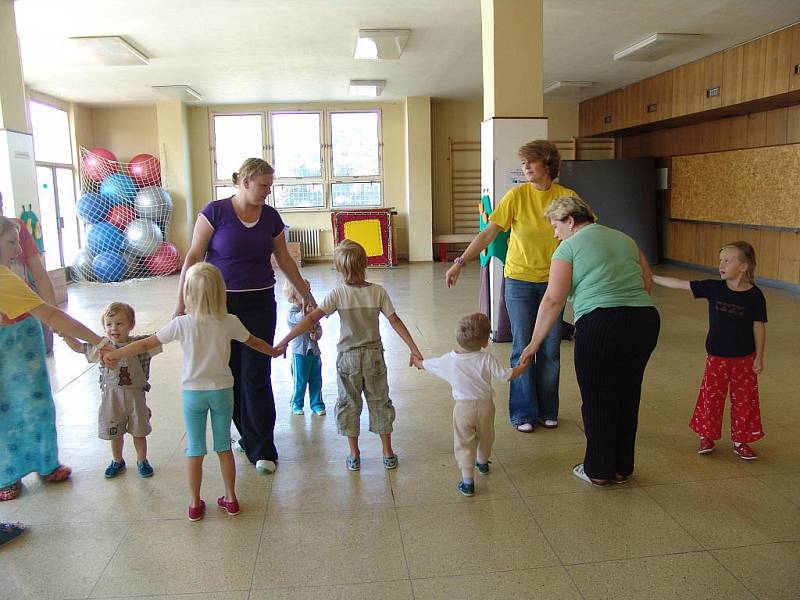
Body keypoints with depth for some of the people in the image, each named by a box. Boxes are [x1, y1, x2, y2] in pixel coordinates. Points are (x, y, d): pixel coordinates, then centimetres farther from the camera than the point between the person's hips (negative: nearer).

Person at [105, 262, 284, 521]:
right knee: (224, 447, 14)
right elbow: (253, 342, 7)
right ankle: (230, 499, 24)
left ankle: (195, 503, 20)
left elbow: (145, 344, -5)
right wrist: (274, 351, 27)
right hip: (222, 391, 1)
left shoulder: (181, 324, -12)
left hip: (193, 393, -1)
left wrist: (114, 354, 9)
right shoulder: (229, 322, -8)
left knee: (195, 451, 10)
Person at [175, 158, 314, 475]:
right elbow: (193, 256, -6)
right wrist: (182, 301, -10)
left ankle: (262, 449, 4)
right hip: (221, 302, -2)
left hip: (259, 303, 2)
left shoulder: (270, 216, 4)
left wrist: (306, 294, 18)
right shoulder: (215, 211, -8)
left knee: (256, 374, -2)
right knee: (230, 373, 6)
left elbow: (284, 259, 14)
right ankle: (249, 436, 24)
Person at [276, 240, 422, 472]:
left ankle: (354, 455, 18)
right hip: (374, 355, 1)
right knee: (380, 402, 14)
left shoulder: (337, 294, -13)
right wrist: (414, 349, -5)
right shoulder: (378, 292, -9)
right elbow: (395, 321, -10)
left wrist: (285, 341, -16)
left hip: (347, 357, -1)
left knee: (348, 403, 13)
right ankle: (388, 453, 20)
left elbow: (311, 319, -19)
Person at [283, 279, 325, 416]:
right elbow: (300, 319, -30)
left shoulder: (311, 309, 9)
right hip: (299, 351, -5)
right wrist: (306, 309, -42)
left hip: (314, 350, 5)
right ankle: (296, 404, 20)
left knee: (316, 380, 10)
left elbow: (318, 326, 10)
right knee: (300, 381, 4)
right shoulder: (292, 312, -10)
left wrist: (317, 334, -10)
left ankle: (316, 404, 22)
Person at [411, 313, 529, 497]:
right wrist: (522, 366, 8)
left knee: (464, 443, 7)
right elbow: (506, 376, -11)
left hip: (463, 407, -1)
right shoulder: (487, 360, -16)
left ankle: (467, 481, 3)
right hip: (485, 405, 2)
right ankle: (482, 463, 50)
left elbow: (426, 364, 5)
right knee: (485, 437, 26)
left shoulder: (449, 360, -10)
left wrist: (417, 361, 28)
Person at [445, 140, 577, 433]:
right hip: (520, 280, -1)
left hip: (552, 281, 2)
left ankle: (547, 409, 26)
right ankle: (523, 413, 17)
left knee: (550, 349, 9)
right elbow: (488, 233, -10)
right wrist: (460, 262, -16)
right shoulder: (517, 196, -7)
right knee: (523, 348, 3)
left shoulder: (566, 197, -4)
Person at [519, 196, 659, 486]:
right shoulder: (625, 239, 20)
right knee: (627, 396, 17)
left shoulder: (569, 248, 1)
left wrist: (534, 343, -2)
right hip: (646, 320, 6)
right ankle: (622, 468, 30)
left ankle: (598, 470, 20)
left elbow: (553, 300, -5)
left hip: (600, 325, -6)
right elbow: (647, 283, 16)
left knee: (598, 400, 8)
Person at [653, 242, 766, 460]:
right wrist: (652, 278, -8)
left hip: (744, 358, -1)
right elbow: (680, 284, -5)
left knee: (744, 400, 7)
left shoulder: (754, 295, -10)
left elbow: (759, 327, -4)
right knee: (711, 397, 7)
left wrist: (759, 357, -4)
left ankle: (741, 441, 23)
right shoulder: (713, 287, -6)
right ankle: (707, 436, 23)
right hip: (716, 356, 2)